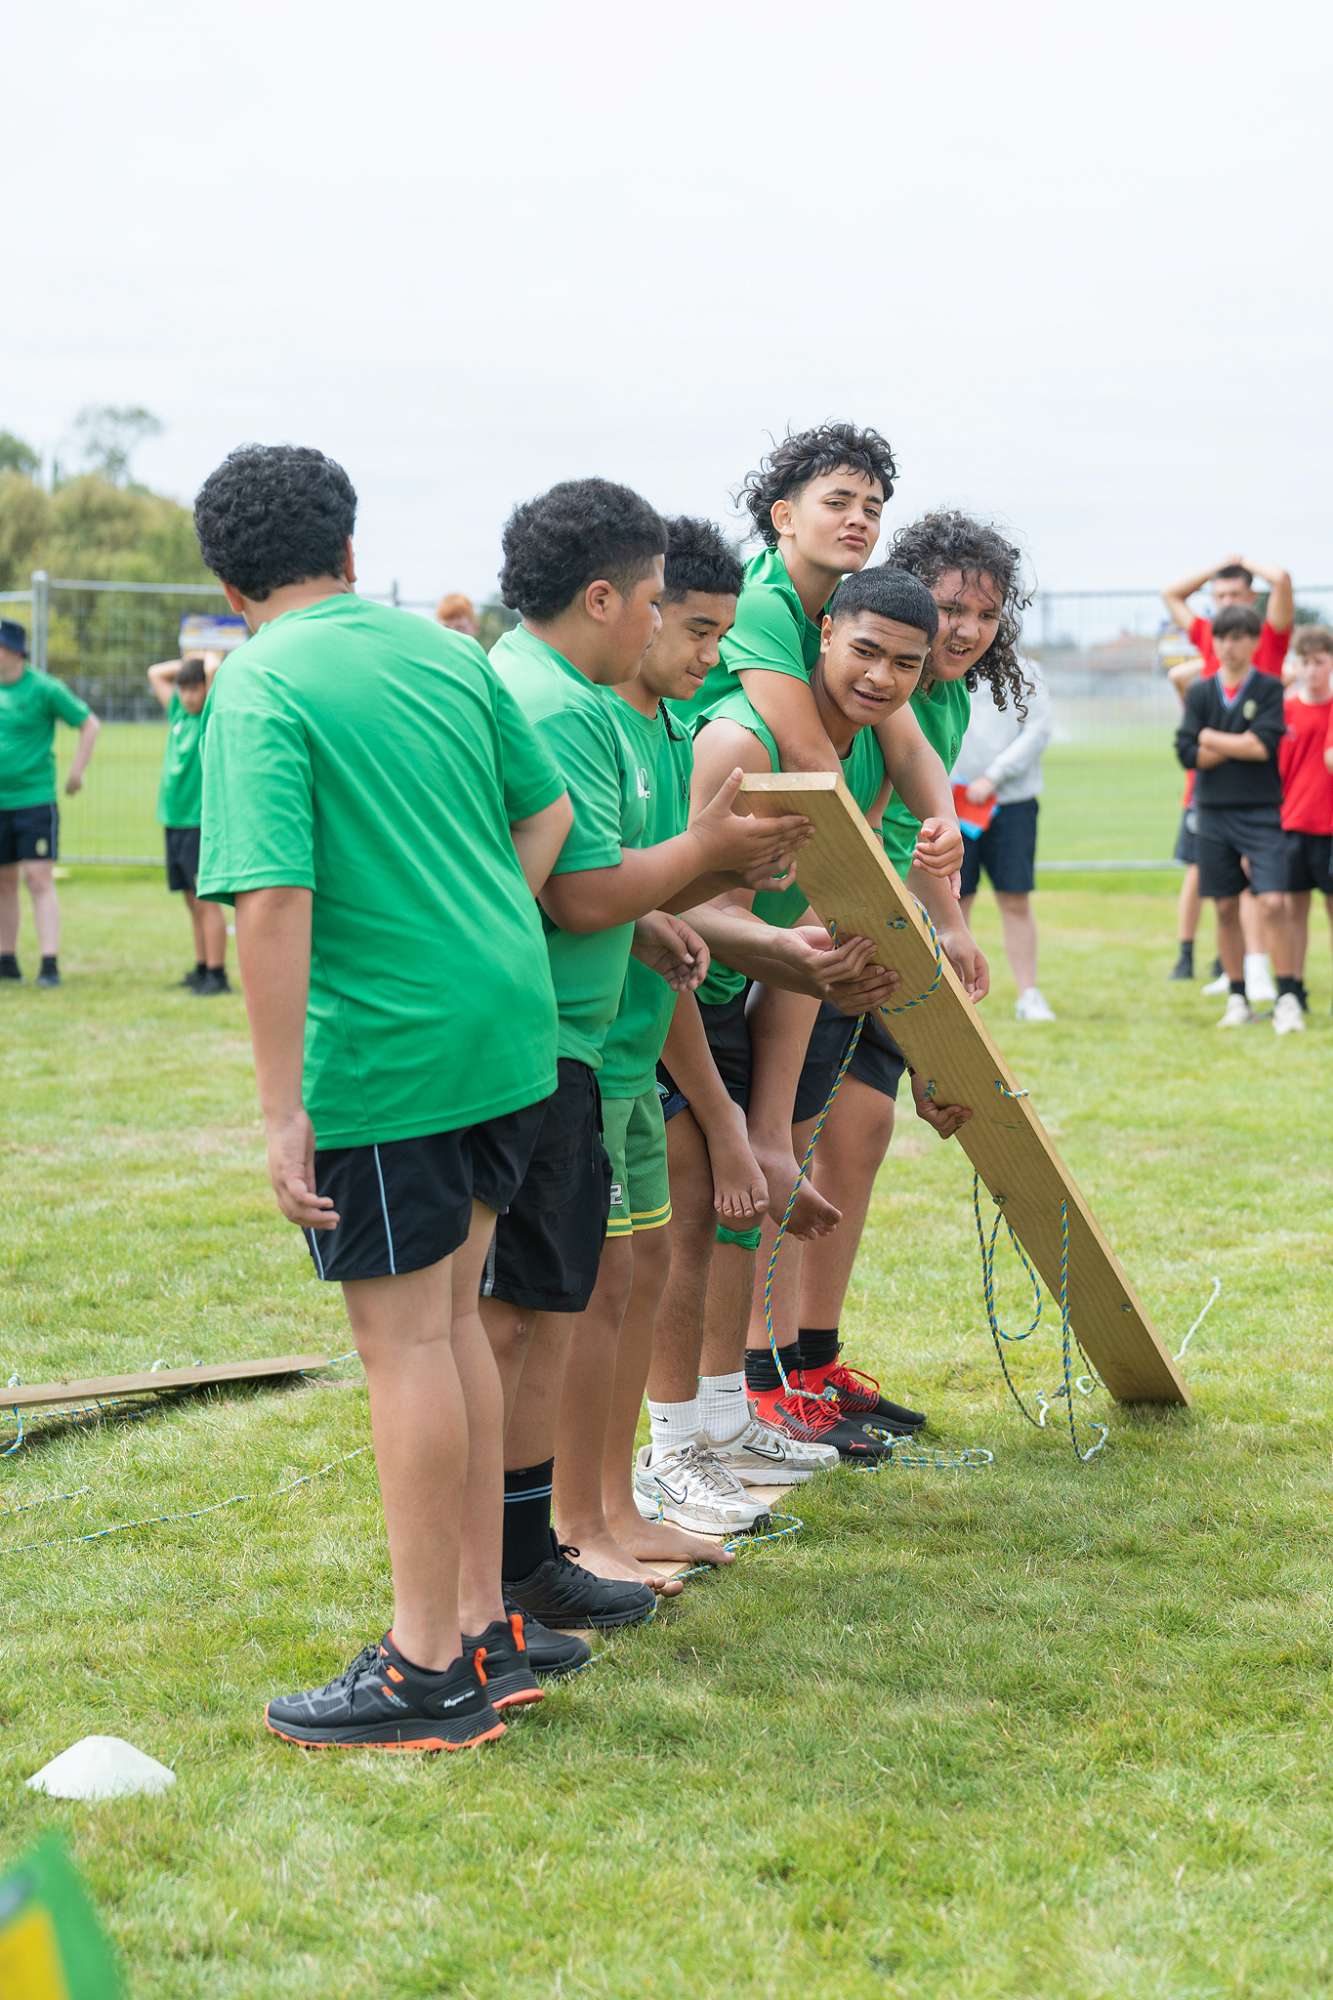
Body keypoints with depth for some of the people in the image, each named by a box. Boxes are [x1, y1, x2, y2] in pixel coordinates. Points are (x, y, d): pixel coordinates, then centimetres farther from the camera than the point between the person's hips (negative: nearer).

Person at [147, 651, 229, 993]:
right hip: (173, 820, 7)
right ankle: (202, 968, 17)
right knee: (193, 901, 11)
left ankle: (217, 974, -8)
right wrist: (188, 662, 14)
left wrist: (209, 660, 1)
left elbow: (214, 669, -20)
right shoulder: (178, 711, 12)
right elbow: (155, 673, 23)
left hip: (202, 822, -7)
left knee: (206, 899, -8)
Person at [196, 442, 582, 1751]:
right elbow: (548, 809, 17)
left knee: (404, 1340, 0)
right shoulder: (444, 649, 10)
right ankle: (483, 1630, 23)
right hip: (511, 1024, 7)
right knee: (451, 1317, 16)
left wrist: (285, 1111, -18)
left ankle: (429, 1671, 8)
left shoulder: (260, 689, -11)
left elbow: (272, 903, -20)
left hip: (387, 1051, -7)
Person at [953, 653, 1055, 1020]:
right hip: (952, 803, 0)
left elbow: (1038, 731, -3)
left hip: (1012, 801, 0)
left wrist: (992, 778, -11)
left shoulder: (1024, 671, 5)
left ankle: (1029, 996, 5)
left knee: (1016, 902, -1)